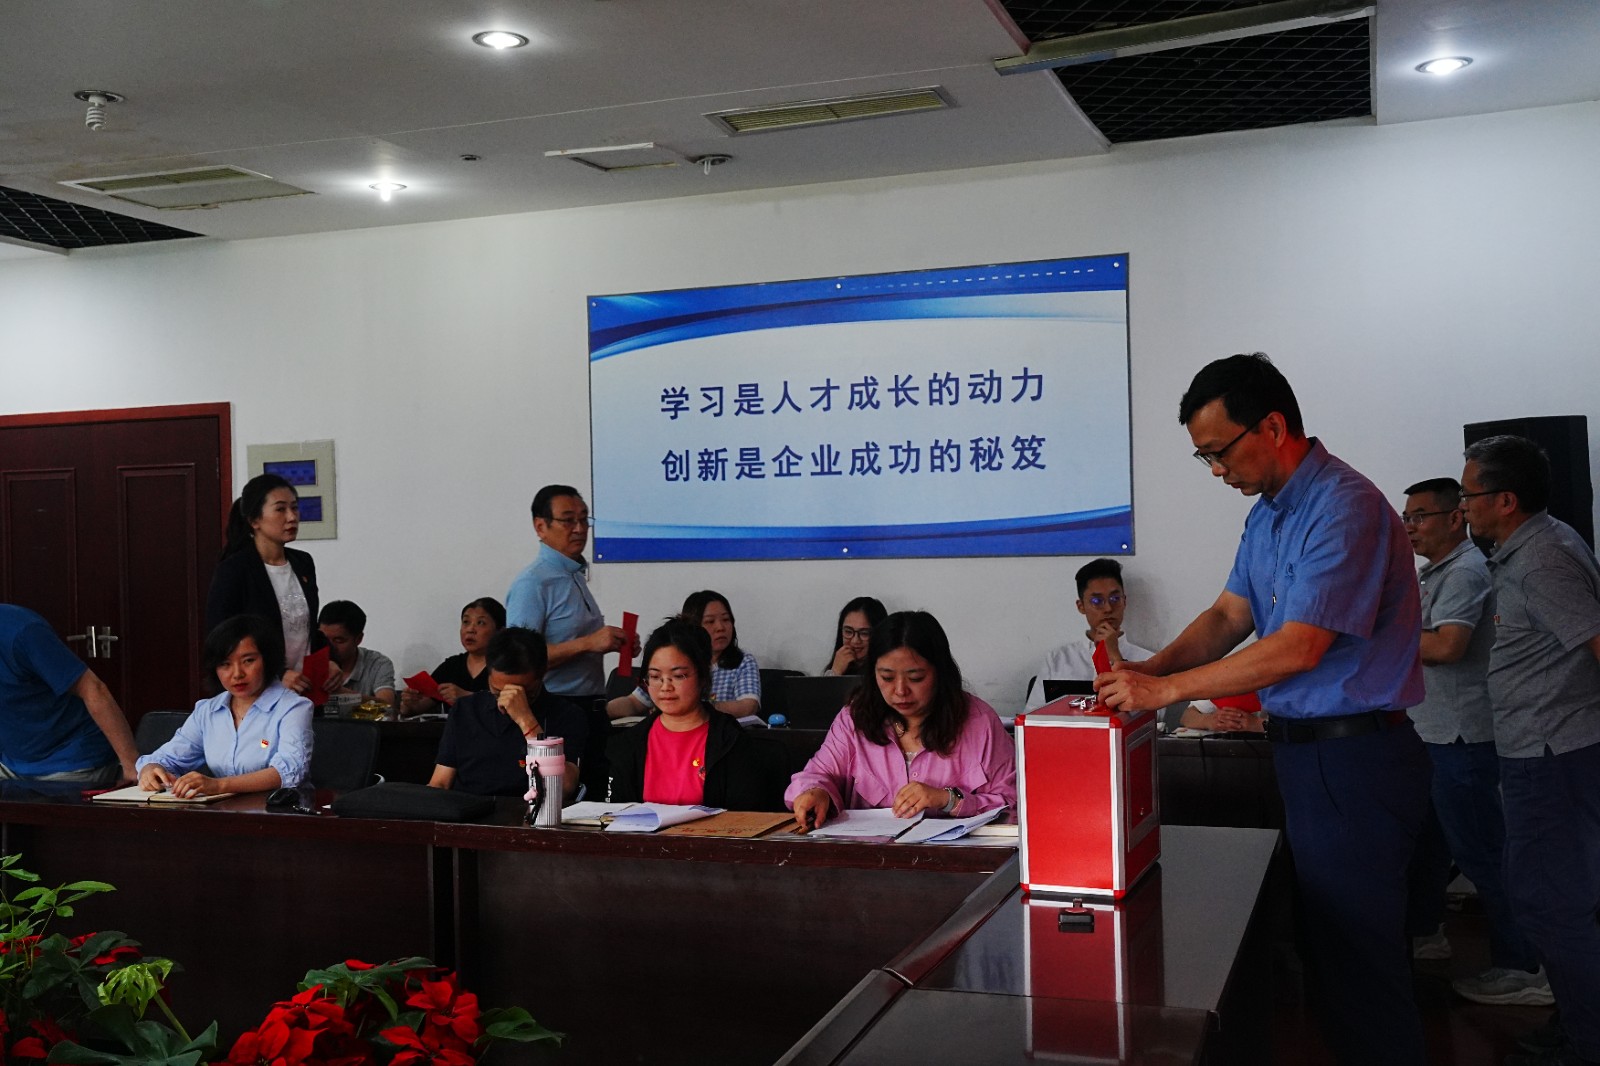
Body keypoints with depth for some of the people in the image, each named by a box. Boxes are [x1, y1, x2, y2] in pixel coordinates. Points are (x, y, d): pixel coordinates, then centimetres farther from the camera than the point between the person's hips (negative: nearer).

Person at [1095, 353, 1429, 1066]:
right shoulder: (1268, 514, 13)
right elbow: (1228, 617, 14)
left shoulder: (1344, 508, -19)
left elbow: (1298, 649, -23)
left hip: (1352, 758, -9)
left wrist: (1166, 690, -18)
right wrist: (1151, 668, -3)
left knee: (1355, 950, -1)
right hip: (1303, 749, 9)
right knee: (1328, 943, 16)